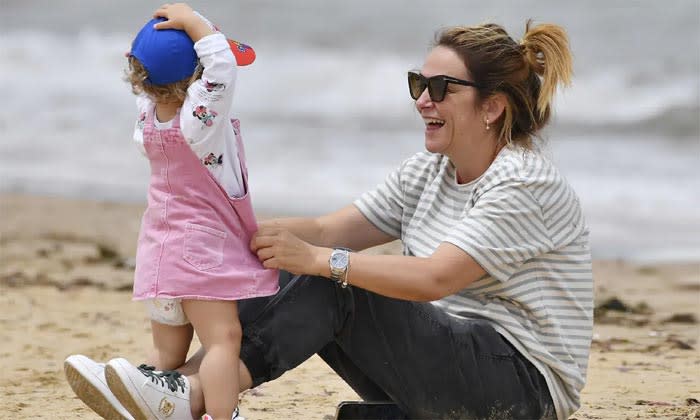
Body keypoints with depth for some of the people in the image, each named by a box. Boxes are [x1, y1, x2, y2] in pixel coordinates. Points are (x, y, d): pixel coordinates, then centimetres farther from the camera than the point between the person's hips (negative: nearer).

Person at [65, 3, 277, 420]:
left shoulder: (148, 115, 1)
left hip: (161, 252, 8)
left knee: (168, 350, 13)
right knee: (223, 339, -14)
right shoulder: (199, 118, -21)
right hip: (203, 249, -8)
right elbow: (222, 65, -32)